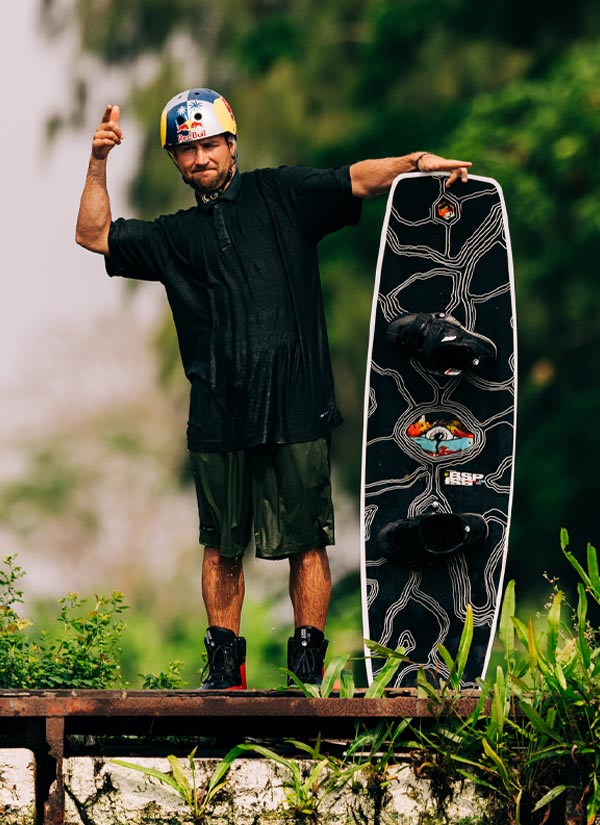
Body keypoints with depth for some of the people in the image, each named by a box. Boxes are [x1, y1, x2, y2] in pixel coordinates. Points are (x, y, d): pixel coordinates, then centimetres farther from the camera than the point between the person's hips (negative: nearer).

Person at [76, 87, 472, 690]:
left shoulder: (282, 196, 9)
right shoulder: (175, 237, 19)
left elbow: (355, 181, -2)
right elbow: (94, 235, 19)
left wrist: (414, 163, -19)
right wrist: (98, 164, 7)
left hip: (295, 406, -3)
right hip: (219, 412, 3)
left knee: (306, 542, -3)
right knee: (222, 546, 6)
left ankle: (308, 663, 3)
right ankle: (225, 666, 13)